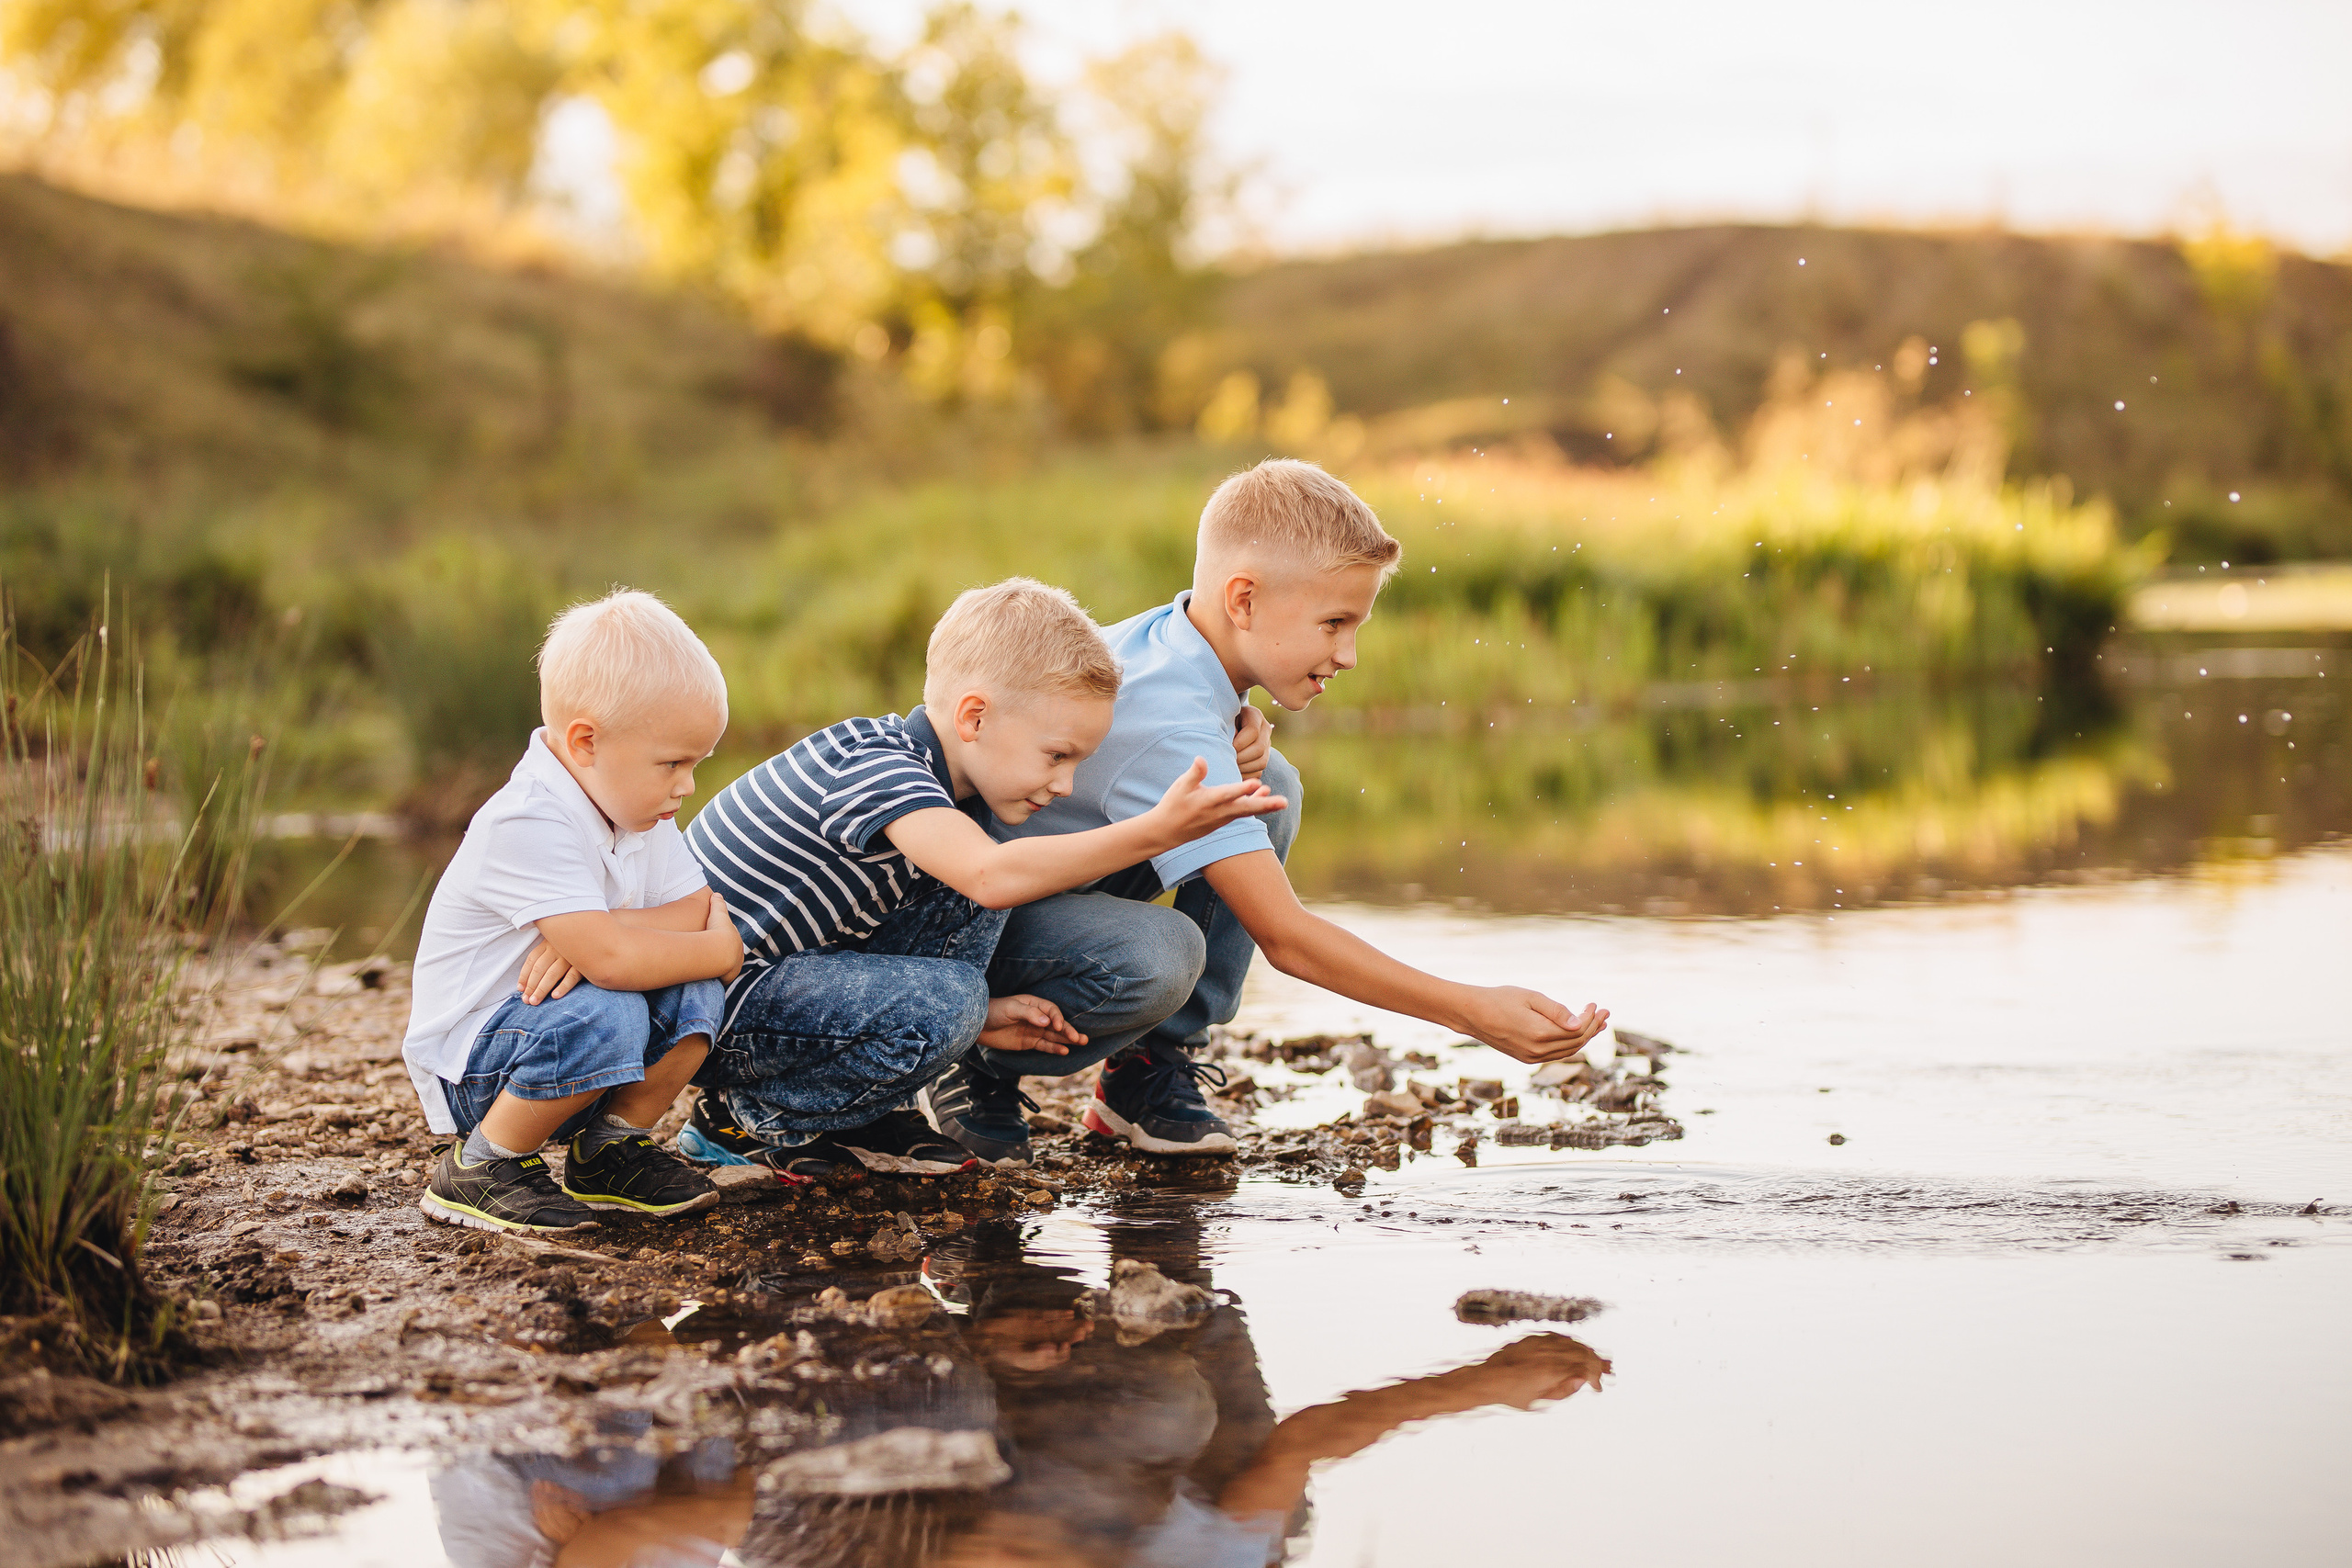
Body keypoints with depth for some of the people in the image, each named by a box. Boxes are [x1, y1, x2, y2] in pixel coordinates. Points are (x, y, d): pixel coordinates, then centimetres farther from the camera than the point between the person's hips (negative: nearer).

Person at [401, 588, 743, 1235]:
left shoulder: (641, 812, 3)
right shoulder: (526, 825, -27)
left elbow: (697, 910, -6)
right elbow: (611, 961, -35)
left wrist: (597, 932, -25)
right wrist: (719, 948, -19)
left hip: (550, 1039, 8)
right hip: (465, 1069, -8)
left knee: (692, 994, -14)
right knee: (605, 1016, -34)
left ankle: (612, 1146, 6)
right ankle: (476, 1169, -13)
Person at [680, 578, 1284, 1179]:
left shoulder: (941, 784, 6)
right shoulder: (872, 766, -25)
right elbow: (993, 875, -42)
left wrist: (977, 1013, 3)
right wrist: (1155, 832, -42)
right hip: (719, 997, -10)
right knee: (938, 1006, -28)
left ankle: (871, 1113, 5)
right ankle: (746, 1117, -7)